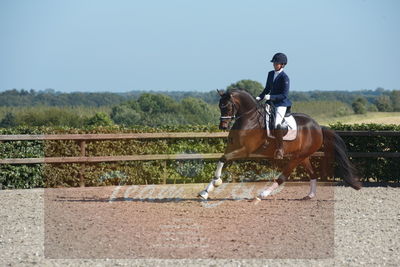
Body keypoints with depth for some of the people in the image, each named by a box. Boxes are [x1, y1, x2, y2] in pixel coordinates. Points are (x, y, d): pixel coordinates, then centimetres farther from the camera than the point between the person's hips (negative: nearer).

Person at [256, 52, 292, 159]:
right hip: (271, 102, 9)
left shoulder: (284, 78, -12)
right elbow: (267, 89, 21)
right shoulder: (271, 74, 11)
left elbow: (284, 95, -16)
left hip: (281, 104, -9)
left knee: (277, 124, -26)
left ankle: (280, 149, -18)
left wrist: (270, 97, -23)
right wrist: (259, 98, 6)